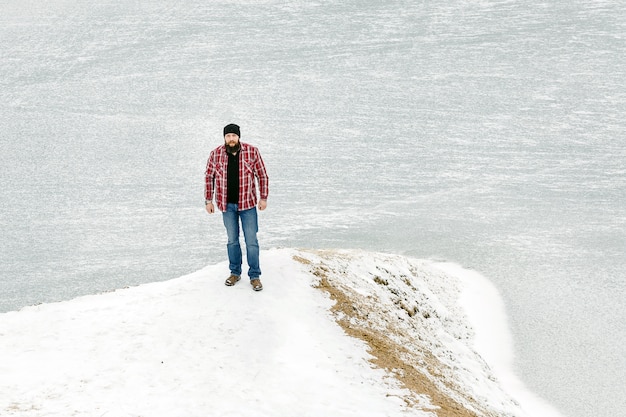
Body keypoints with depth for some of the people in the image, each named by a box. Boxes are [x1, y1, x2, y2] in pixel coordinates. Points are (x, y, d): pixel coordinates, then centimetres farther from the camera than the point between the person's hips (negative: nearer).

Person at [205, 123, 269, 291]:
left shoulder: (252, 151, -9)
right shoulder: (216, 154, -5)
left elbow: (262, 175, -2)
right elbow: (209, 177, 5)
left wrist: (264, 197, -5)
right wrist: (208, 200, 4)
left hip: (247, 203, -2)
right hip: (227, 205, 2)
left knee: (251, 240, 1)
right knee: (232, 240, 13)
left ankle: (255, 275, 10)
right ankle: (235, 272, 26)